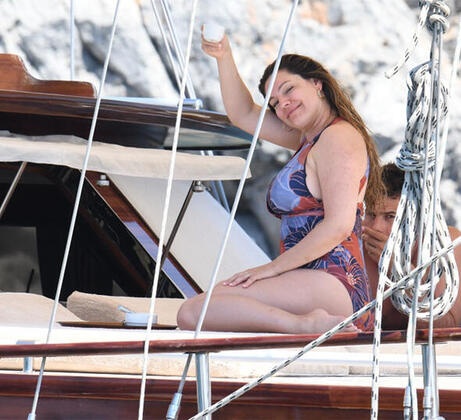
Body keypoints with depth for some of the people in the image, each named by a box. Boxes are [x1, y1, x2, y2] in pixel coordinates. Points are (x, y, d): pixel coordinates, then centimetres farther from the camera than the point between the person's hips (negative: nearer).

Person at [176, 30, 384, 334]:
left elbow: (339, 226, -17)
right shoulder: (309, 139, 23)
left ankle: (308, 324, -30)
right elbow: (243, 115, 34)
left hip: (330, 283, -11)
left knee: (192, 312, -25)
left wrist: (272, 268, -13)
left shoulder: (338, 137, -7)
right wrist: (223, 57, 20)